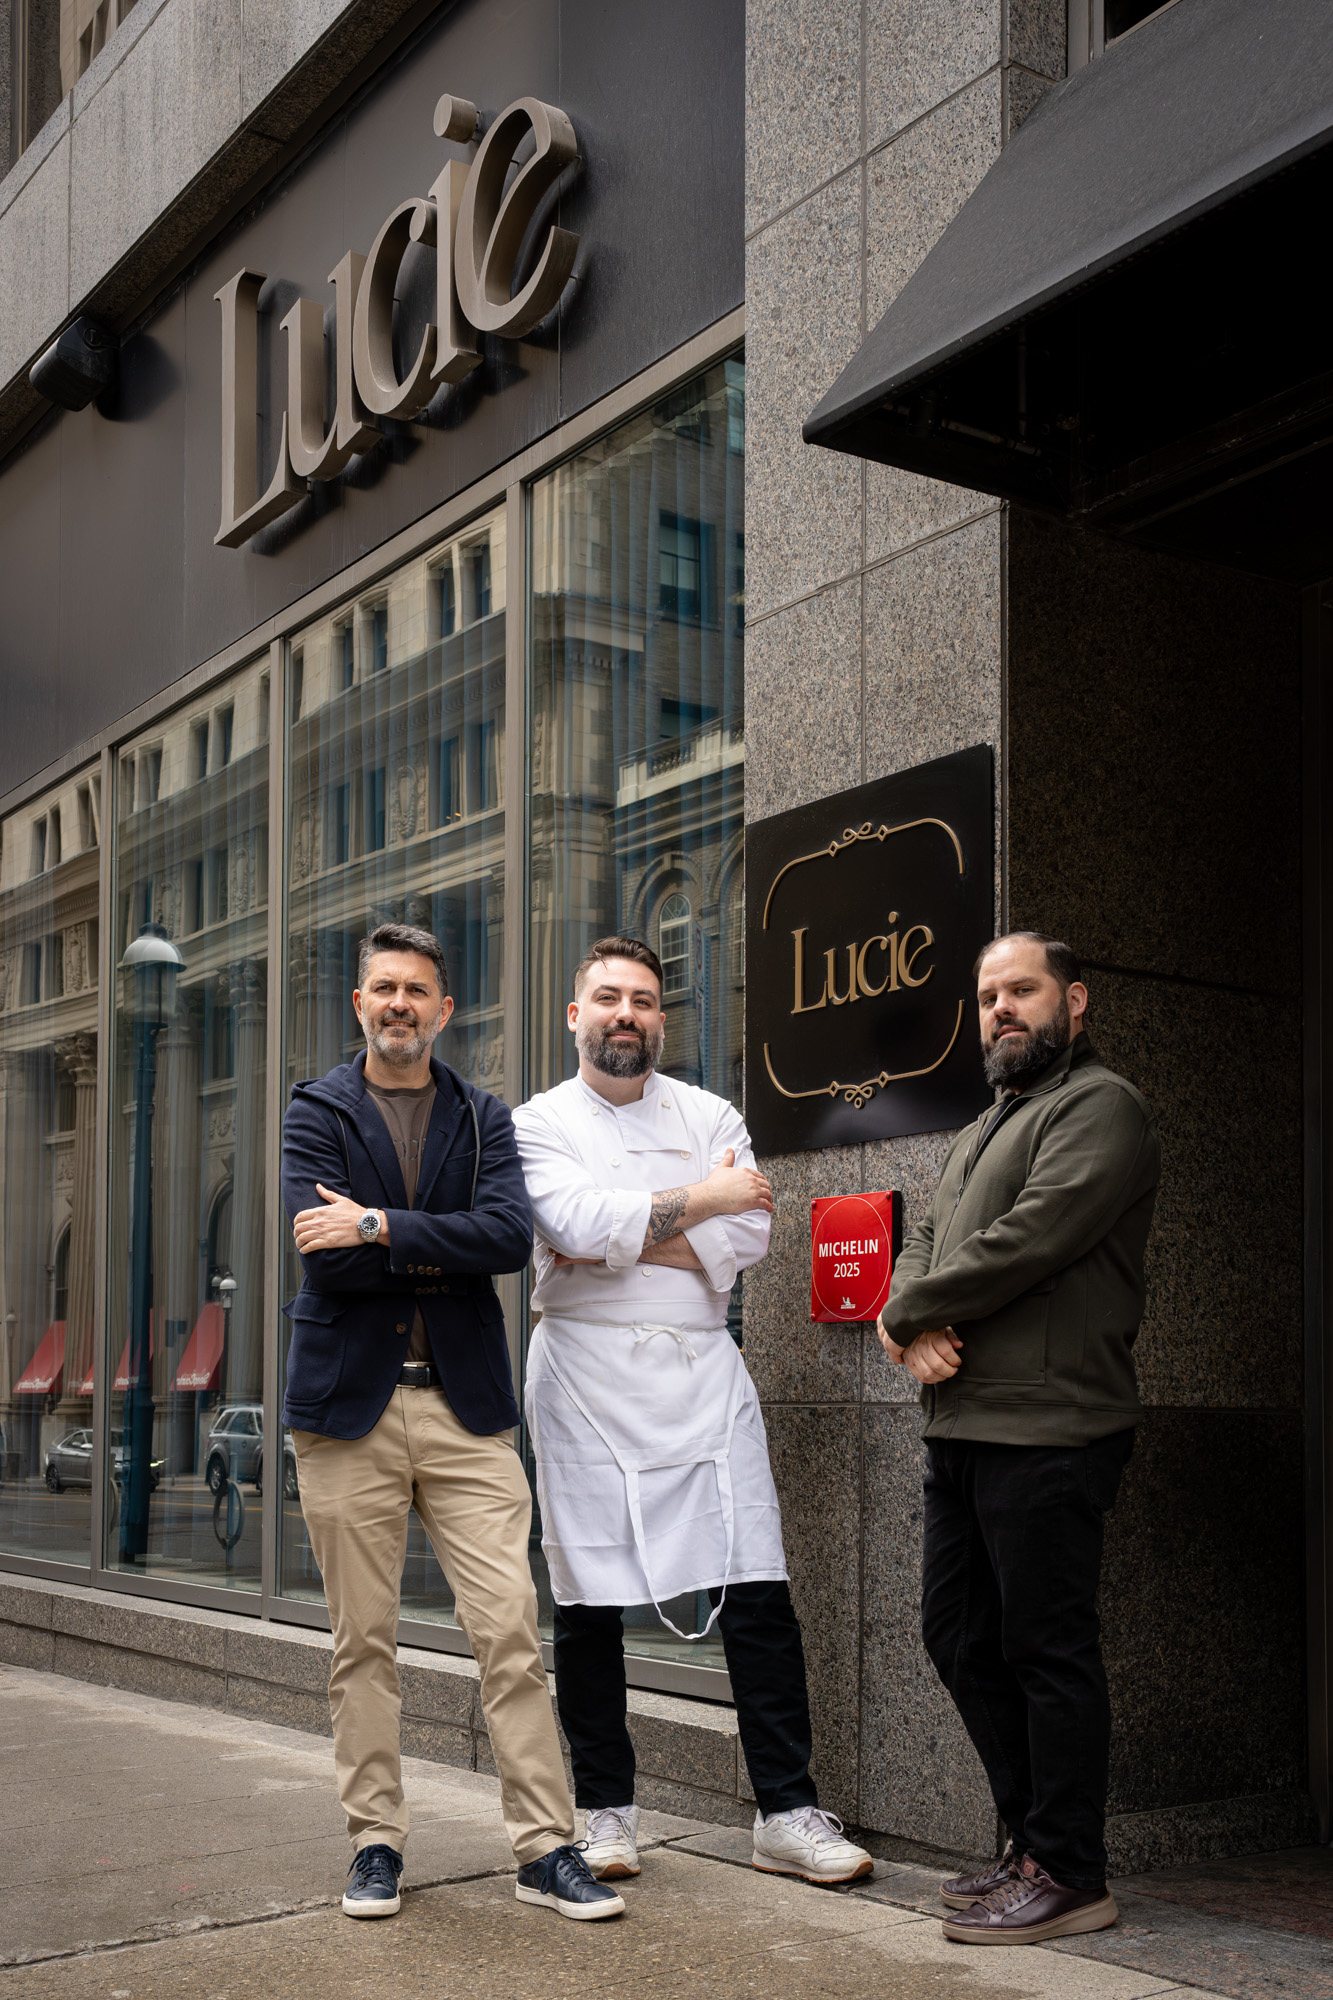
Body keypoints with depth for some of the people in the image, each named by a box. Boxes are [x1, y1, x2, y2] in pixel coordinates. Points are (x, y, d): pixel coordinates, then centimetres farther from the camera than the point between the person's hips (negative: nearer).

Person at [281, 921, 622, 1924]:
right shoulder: (317, 1111, 6)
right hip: (350, 1399, 0)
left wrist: (380, 1226, -14)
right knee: (363, 1642, 6)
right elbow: (325, 1255, -10)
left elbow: (512, 1235, -9)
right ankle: (377, 1843, 18)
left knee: (512, 1631, -3)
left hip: (464, 1400, 1)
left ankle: (547, 1847, 4)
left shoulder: (485, 1117, 10)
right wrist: (448, 1249, -8)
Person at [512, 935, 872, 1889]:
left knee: (758, 1595, -2)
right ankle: (607, 1812, 18)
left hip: (702, 1374, 2)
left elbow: (748, 1236, -4)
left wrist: (619, 1240, -9)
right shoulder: (541, 1122, 5)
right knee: (589, 1609, 3)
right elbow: (578, 1219, -15)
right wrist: (703, 1199, -9)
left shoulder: (709, 1116, 11)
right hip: (587, 1383, -2)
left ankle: (790, 1812, 6)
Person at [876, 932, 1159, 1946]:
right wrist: (919, 1328, -6)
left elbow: (1028, 1242, -18)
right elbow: (926, 1243, 16)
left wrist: (904, 1314, -8)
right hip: (963, 1427, 9)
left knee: (1045, 1649, -3)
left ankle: (1068, 1877, 7)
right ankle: (1034, 1840, 25)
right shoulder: (985, 1129, 23)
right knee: (960, 1634, 13)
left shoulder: (1099, 1106, -7)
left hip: (1046, 1430, -9)